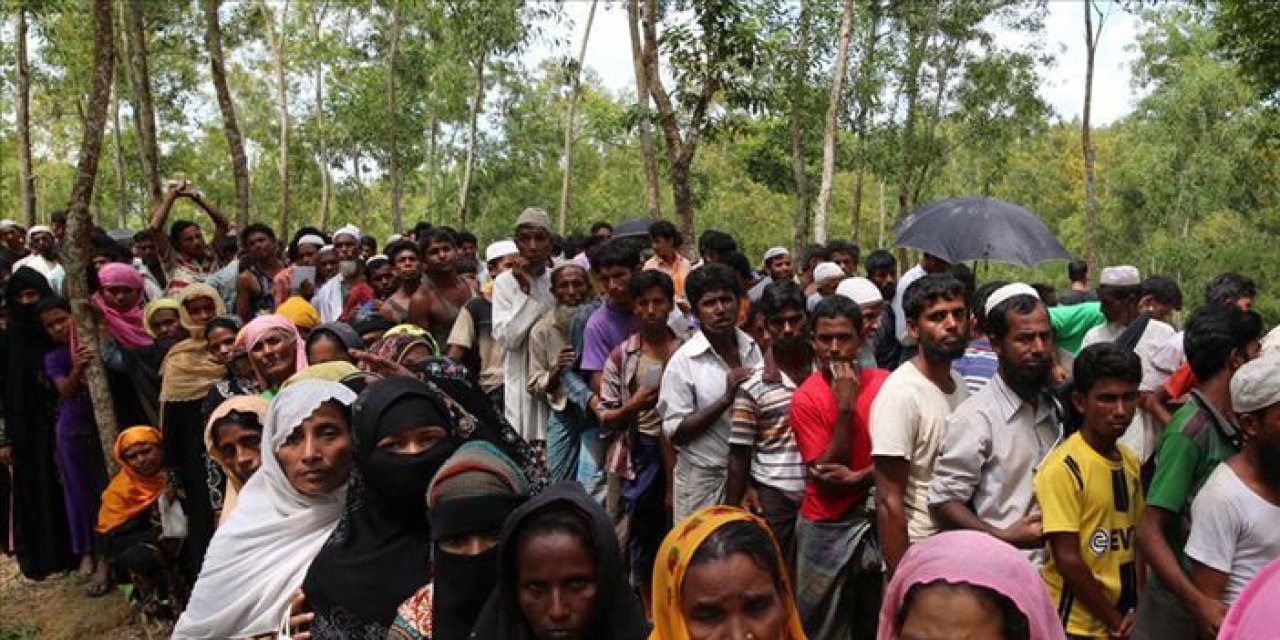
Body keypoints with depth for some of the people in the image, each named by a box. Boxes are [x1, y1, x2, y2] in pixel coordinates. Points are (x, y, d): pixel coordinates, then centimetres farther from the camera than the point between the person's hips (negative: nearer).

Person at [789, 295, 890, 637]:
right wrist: (845, 407, -22)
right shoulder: (806, 398, -12)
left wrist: (857, 478, -19)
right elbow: (826, 478, -15)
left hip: (878, 519, 3)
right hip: (829, 528, -3)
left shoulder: (884, 382, -3)